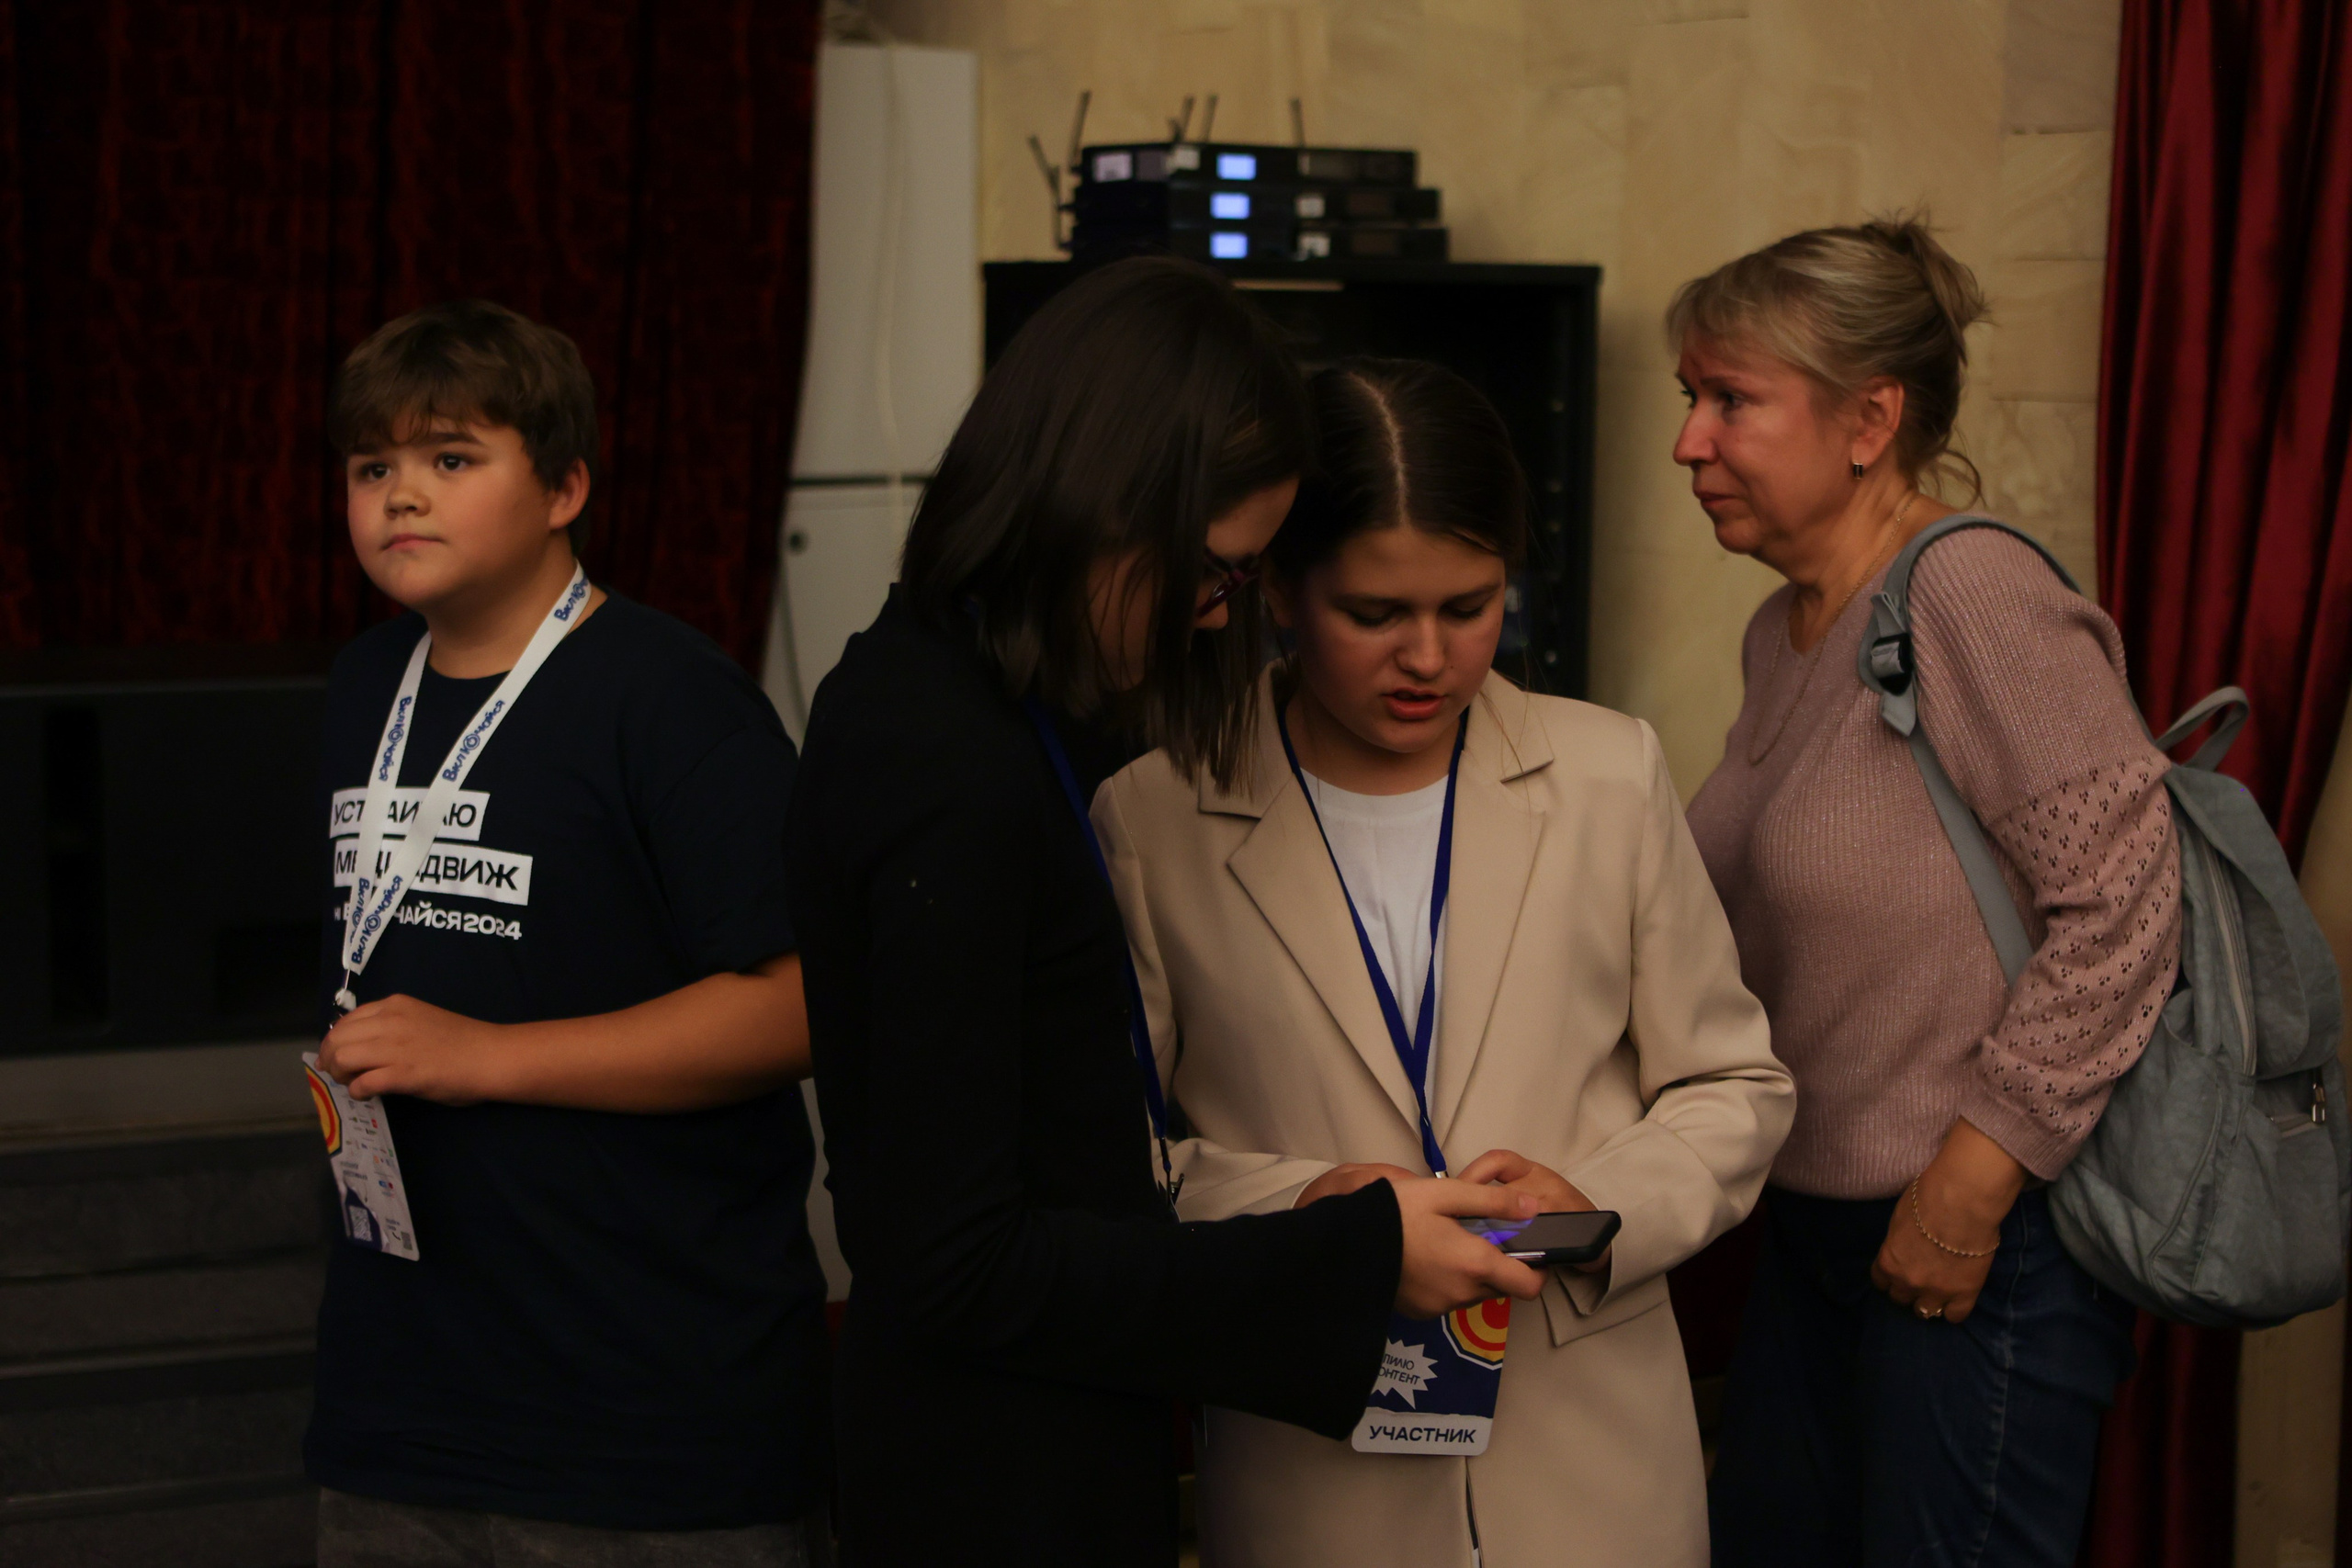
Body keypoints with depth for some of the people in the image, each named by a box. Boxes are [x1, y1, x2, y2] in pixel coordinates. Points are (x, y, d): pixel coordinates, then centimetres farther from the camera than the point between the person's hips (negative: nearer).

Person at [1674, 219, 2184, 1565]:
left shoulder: (1975, 595, -18)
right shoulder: (1784, 627, 9)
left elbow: (2124, 901, -22)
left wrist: (1971, 1184, -20)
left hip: (1987, 1252, -9)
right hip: (1819, 1226, 9)